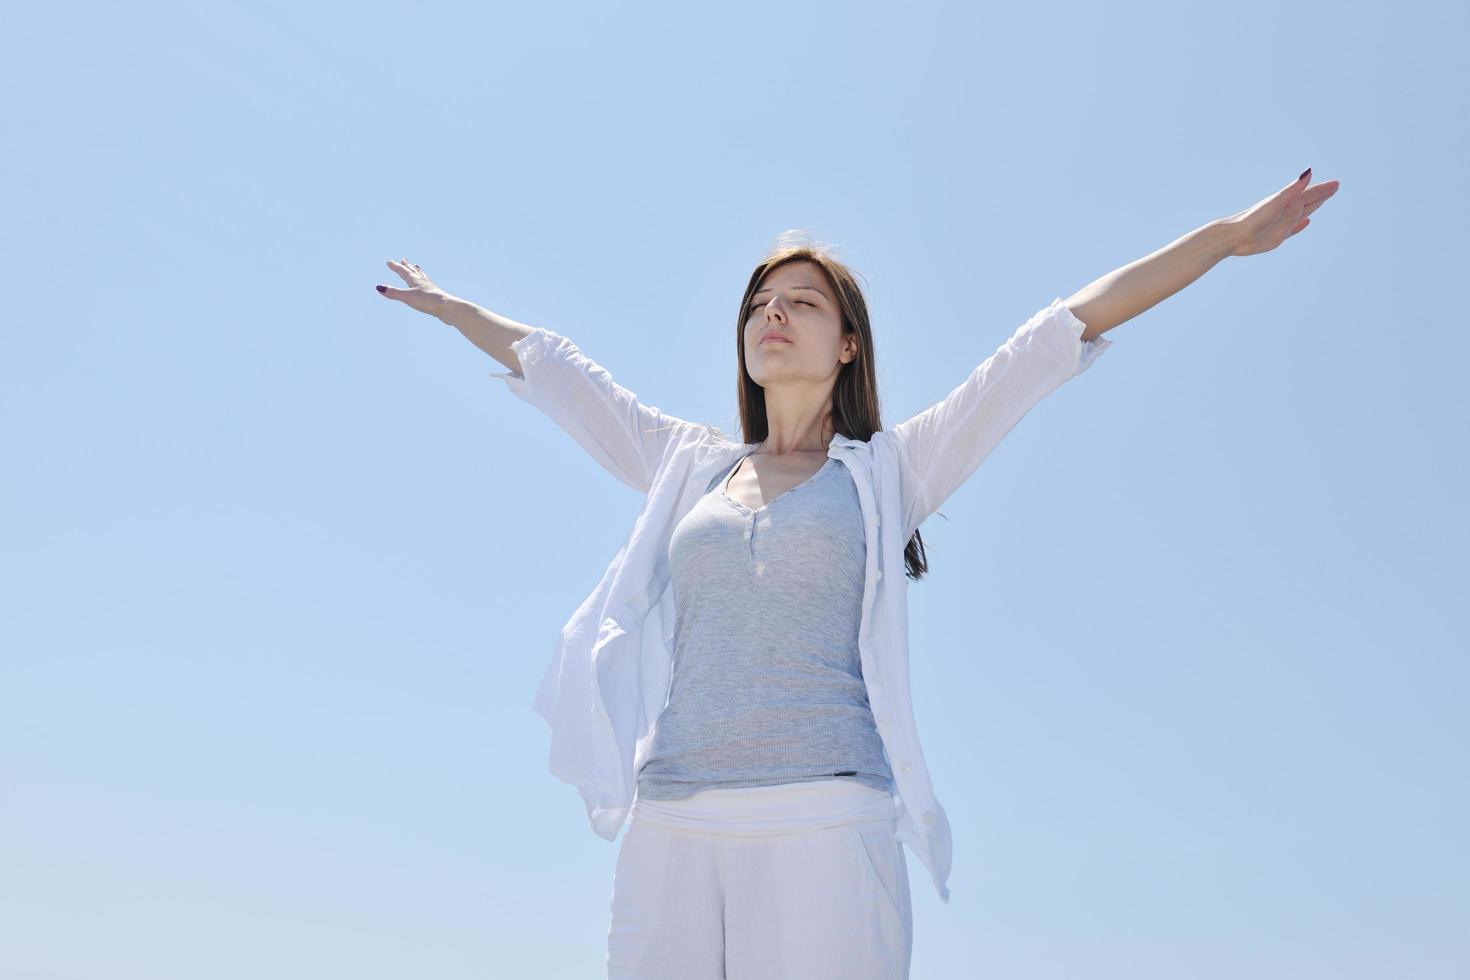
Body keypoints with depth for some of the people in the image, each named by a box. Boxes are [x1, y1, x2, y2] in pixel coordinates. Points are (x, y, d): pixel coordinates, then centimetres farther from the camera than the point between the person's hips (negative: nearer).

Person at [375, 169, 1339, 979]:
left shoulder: (889, 470, 10)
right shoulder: (691, 466, 19)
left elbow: (1060, 333, 7)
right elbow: (557, 371, 31)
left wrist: (1227, 236, 9)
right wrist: (450, 306, 42)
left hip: (825, 828, -3)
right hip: (673, 831, 3)